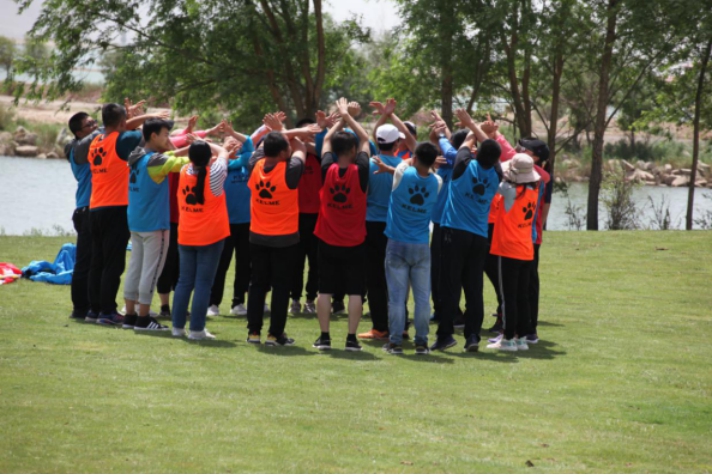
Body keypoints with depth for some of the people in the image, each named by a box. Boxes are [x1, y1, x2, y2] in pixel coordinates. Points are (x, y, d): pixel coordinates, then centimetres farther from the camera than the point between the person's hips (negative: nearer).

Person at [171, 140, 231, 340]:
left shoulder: (184, 172, -2)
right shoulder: (214, 173, -13)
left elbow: (194, 161, 22)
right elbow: (223, 152, 5)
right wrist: (207, 145, 14)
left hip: (186, 237, 4)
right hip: (211, 237, -4)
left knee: (184, 281, 12)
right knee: (203, 283, -2)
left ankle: (178, 326, 14)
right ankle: (197, 329, -3)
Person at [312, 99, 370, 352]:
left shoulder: (328, 170, -9)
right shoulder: (360, 171, -14)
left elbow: (327, 140, 8)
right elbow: (366, 140, 2)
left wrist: (341, 119, 17)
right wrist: (348, 116, 10)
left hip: (327, 242, 2)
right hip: (354, 244, -2)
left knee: (325, 290, 7)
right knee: (354, 291, 2)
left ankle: (324, 337, 6)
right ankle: (351, 338, -1)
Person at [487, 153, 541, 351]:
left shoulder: (511, 191, -17)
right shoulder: (533, 190, 2)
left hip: (510, 251, -7)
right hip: (526, 252, 7)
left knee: (509, 296, -2)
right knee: (522, 296, 11)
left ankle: (509, 339, 0)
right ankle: (522, 337, 14)